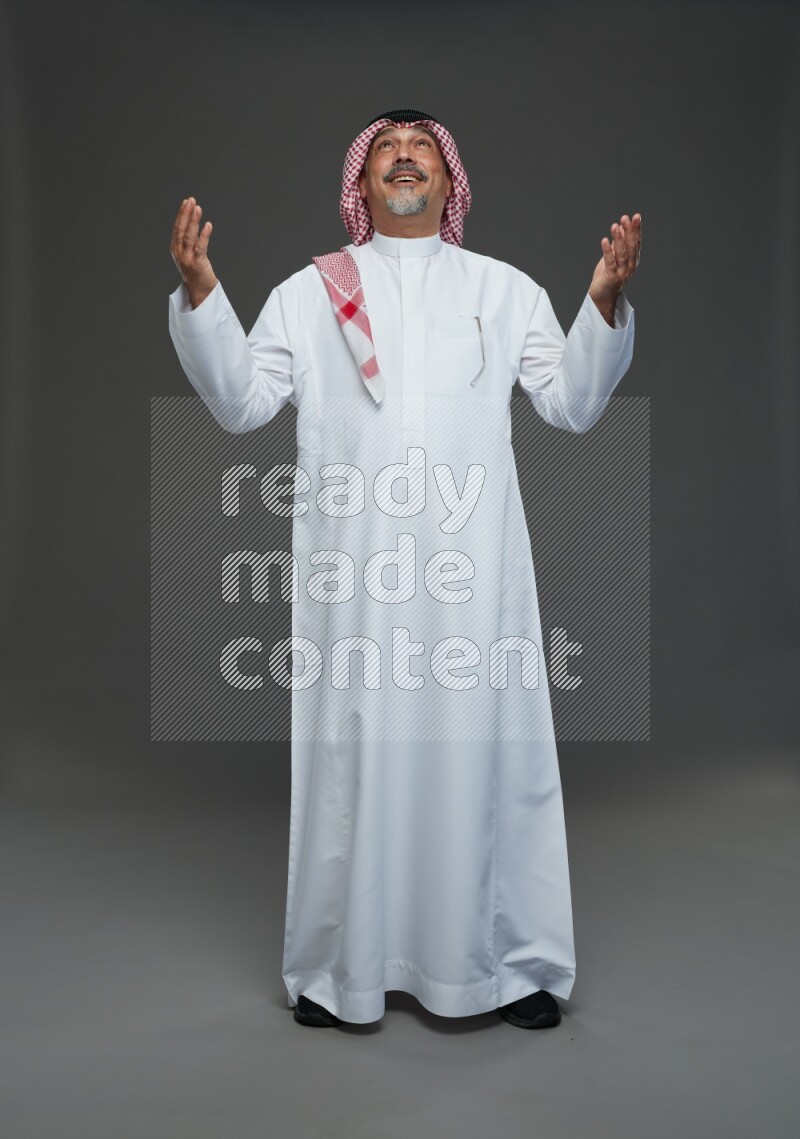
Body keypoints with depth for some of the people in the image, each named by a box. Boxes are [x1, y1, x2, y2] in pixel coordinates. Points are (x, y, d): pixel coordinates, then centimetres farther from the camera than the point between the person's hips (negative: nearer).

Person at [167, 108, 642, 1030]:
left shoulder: (505, 288, 16)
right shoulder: (308, 291, 15)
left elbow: (572, 404, 9)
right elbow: (241, 403, 6)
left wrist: (604, 302, -5)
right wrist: (199, 293, -5)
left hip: (472, 567, 1)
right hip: (351, 570, 0)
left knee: (486, 751, 3)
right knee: (351, 756, 4)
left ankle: (513, 963, 20)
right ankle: (338, 968, 20)